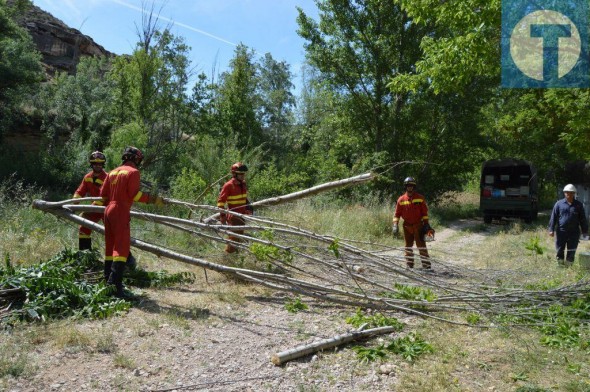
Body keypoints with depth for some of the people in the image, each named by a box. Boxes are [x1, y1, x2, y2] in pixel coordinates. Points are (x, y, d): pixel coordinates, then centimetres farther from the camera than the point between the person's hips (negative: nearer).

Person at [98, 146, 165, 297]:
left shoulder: (113, 172, 17)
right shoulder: (133, 172, -6)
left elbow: (103, 193, 17)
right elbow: (134, 194, -15)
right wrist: (153, 199, -11)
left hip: (108, 211, 8)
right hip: (121, 212, -8)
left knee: (110, 247, 14)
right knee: (122, 248, -10)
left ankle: (108, 280, 20)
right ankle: (115, 283, -19)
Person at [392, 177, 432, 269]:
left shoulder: (420, 198, -2)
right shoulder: (401, 199, 0)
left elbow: (425, 212, 2)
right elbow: (397, 213, 3)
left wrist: (426, 223, -3)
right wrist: (395, 225, -5)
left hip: (418, 225, -2)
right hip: (407, 226, 2)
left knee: (421, 245, -5)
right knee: (408, 246, 11)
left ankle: (426, 264, -2)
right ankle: (409, 265, 21)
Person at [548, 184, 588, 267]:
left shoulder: (579, 205, 6)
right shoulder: (559, 204, 1)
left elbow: (583, 219, 9)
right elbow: (553, 217, 1)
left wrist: (585, 231, 7)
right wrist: (551, 229, -5)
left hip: (574, 232, 1)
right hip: (561, 231, -1)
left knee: (571, 251, 4)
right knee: (560, 250, 7)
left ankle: (568, 265, 14)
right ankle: (560, 264, 21)